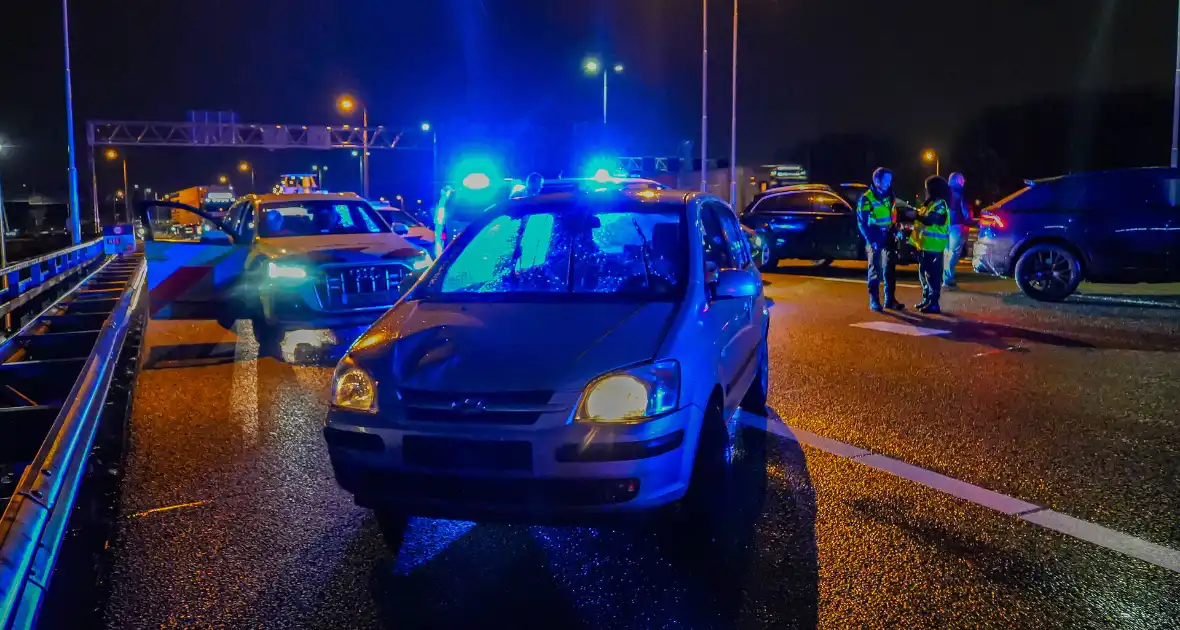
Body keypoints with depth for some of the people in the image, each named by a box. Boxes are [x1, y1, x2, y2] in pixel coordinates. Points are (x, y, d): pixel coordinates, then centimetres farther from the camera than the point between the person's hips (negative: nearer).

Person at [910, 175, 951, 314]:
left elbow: (929, 220, -26)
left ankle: (933, 304, -8)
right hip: (924, 244, 10)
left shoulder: (940, 204, -13)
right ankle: (926, 299, 25)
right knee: (923, 273, 16)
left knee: (932, 274, -9)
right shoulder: (930, 203, 19)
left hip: (933, 245, -10)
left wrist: (915, 215, -20)